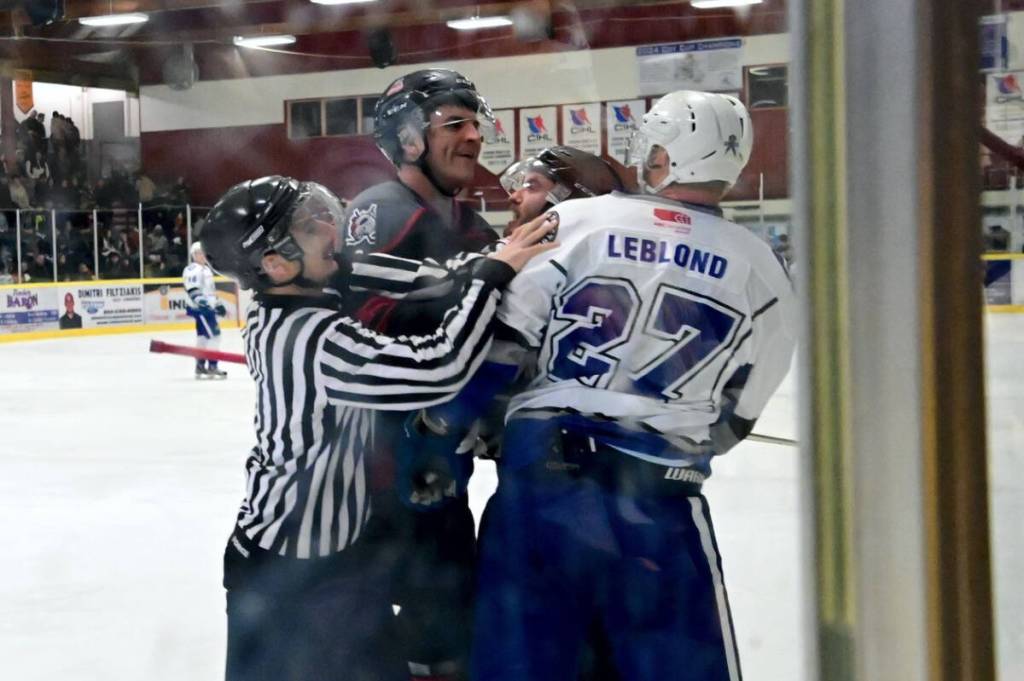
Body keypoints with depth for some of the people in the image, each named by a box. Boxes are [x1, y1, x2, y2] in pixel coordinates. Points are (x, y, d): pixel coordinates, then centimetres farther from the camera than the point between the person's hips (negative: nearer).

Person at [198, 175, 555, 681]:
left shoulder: (270, 315, -1)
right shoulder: (316, 340, -28)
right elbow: (439, 368, -32)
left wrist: (456, 276, -7)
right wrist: (492, 274, -20)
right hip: (304, 579, -9)